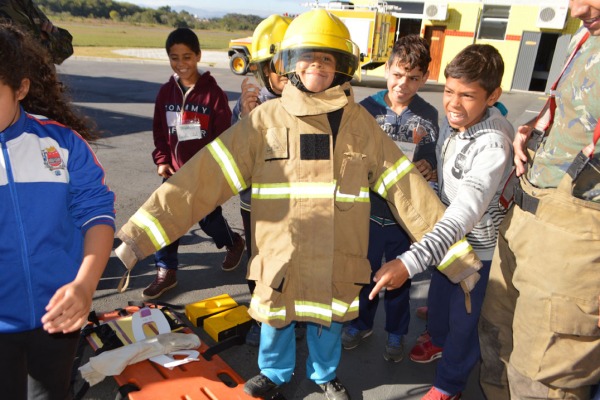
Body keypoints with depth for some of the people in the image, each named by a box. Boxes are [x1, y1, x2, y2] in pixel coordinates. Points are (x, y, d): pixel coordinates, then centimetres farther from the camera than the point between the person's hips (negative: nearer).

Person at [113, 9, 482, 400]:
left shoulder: (361, 123, -5)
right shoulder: (265, 119, -9)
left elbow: (407, 189, -5)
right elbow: (205, 177, -14)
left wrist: (457, 254, -7)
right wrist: (137, 235, -20)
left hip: (336, 259, 1)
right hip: (279, 254, 0)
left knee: (328, 321, 21)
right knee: (276, 318, 21)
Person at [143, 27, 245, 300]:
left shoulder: (212, 92, -11)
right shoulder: (166, 92, 4)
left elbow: (223, 134, -10)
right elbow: (159, 131, 11)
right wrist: (161, 160, 2)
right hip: (175, 171, 4)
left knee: (208, 219, 10)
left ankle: (233, 243, 42)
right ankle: (166, 272, 21)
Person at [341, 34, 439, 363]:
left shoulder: (428, 116, -4)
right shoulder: (366, 109, -8)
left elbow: (431, 160, 4)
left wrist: (427, 169, -17)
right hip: (369, 209, 0)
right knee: (365, 271, 18)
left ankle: (396, 332, 40)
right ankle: (361, 322, 43)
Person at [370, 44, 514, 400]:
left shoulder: (493, 146, -33)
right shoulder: (454, 118, -10)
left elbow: (465, 214, -44)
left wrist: (411, 261, -52)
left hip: (479, 242, -7)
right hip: (450, 230, 7)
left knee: (464, 317, 11)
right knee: (439, 292, 27)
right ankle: (438, 338, 58)